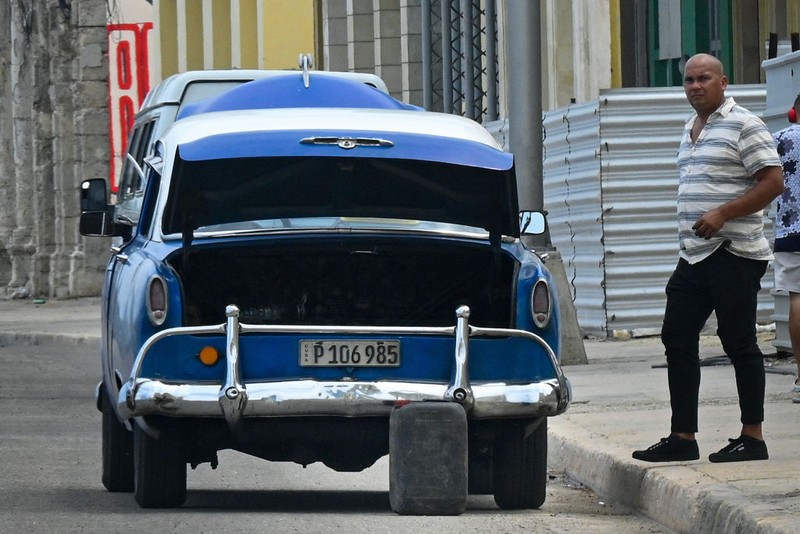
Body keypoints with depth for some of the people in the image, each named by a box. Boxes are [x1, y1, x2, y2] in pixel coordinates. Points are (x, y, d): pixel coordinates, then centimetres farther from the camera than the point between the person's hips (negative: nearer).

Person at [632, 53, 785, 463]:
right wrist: (691, 228, 17)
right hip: (694, 256, 9)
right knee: (677, 339, 6)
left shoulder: (742, 125, -9)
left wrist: (722, 214, -20)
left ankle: (753, 437, 3)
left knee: (738, 342, -4)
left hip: (734, 255, -9)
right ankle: (682, 437, 10)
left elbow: (773, 182, -15)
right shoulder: (691, 129, 17)